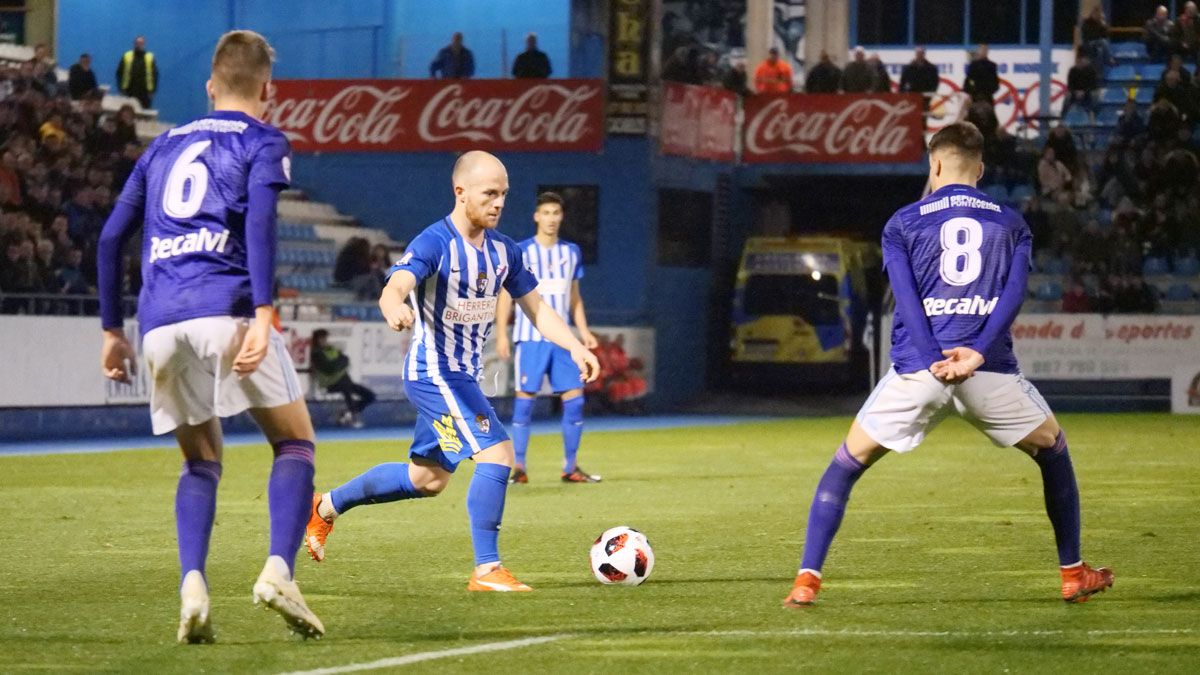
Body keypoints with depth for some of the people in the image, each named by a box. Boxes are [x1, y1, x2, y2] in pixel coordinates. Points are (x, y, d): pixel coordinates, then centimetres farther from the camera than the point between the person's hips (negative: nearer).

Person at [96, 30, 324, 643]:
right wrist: (262, 312, -17)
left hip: (158, 323, 4)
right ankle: (278, 570, -13)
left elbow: (111, 236, 23)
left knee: (201, 461, 17)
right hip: (225, 310, -4)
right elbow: (260, 220, -8)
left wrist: (112, 330, 28)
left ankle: (192, 586, -6)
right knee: (295, 443, 8)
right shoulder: (262, 142, 11)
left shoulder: (166, 145, 26)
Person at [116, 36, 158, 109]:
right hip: (129, 93, 0)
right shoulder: (127, 57, 1)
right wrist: (122, 89, -2)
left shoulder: (150, 58, 1)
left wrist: (152, 91, -2)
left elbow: (155, 75, 3)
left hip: (144, 93, 0)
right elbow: (119, 73, 4)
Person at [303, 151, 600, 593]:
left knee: (427, 479, 19)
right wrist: (395, 309, -58)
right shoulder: (434, 243, -18)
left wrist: (574, 347, -5)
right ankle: (487, 570, -14)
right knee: (497, 454, -20)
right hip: (434, 372, -9)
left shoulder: (503, 251, 5)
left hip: (462, 374, 9)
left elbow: (536, 308, 11)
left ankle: (326, 506, 36)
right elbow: (393, 289, -33)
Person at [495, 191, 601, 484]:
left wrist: (583, 331, 10)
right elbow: (506, 294, 0)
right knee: (525, 397, -6)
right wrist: (501, 333, -7)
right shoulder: (520, 252, -2)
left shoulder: (571, 252, 11)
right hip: (529, 337, -4)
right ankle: (519, 467, -1)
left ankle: (571, 468, 7)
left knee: (574, 399, -2)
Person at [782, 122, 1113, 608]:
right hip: (989, 369, 1)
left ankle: (807, 580, 0)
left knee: (847, 463, 11)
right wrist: (977, 353, -10)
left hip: (918, 367, -1)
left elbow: (906, 295, -2)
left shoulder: (903, 223, 13)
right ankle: (1073, 573, 23)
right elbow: (1014, 292, 0)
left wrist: (936, 362, -11)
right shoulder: (1011, 224, 17)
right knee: (1054, 449, 24)